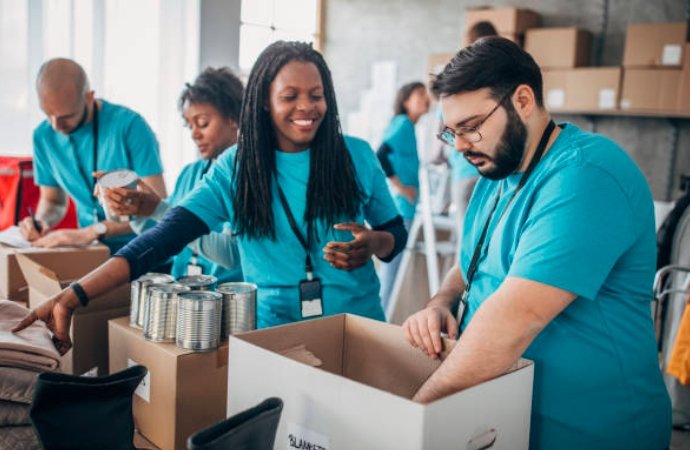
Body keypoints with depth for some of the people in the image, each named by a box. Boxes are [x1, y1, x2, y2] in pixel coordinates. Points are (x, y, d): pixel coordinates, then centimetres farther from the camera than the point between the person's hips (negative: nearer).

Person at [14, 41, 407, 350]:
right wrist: (76, 295, -23)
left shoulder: (358, 156, -3)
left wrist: (373, 244, -16)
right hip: (271, 334, 0)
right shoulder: (235, 168, -4)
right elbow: (167, 236, -13)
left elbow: (397, 233, 8)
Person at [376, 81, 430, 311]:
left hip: (404, 204, 10)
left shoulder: (405, 124, 16)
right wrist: (400, 187, -18)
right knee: (394, 257, -4)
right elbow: (380, 155, -24)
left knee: (392, 259, 15)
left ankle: (381, 312, 24)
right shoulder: (403, 123, -12)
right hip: (400, 205, -10)